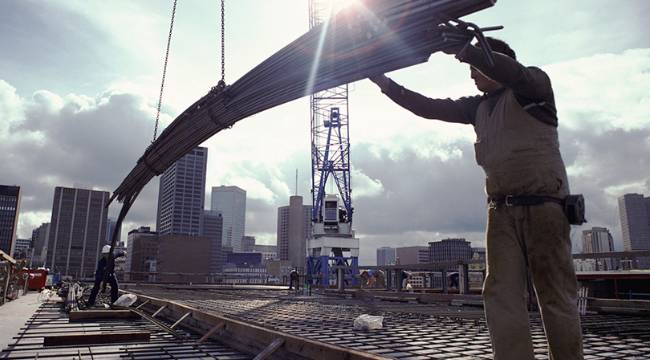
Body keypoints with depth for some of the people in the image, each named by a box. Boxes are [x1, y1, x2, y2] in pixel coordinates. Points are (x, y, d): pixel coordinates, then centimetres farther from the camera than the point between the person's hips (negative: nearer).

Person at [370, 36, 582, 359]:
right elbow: (431, 108, 17)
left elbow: (510, 71, -18)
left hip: (543, 206, -5)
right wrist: (387, 85, 13)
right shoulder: (478, 106, 21)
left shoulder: (534, 85, 5)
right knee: (501, 296, -6)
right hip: (501, 211, 5)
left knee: (556, 297, 0)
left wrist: (461, 49, -24)